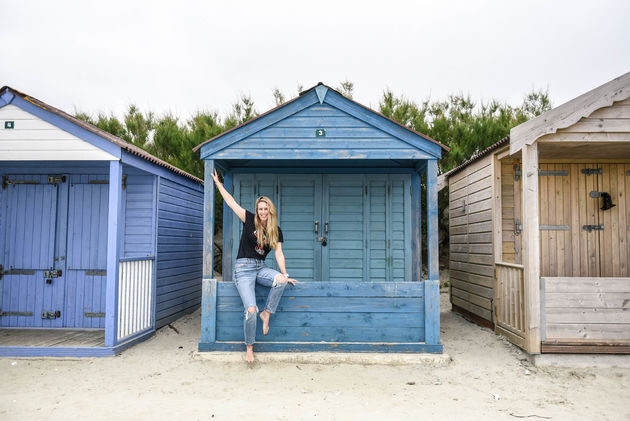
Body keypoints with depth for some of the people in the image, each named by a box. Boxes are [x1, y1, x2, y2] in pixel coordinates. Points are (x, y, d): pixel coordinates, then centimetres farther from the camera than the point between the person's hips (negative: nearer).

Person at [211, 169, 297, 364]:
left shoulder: (276, 231, 6)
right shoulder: (249, 220, -2)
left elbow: (279, 254, 3)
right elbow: (231, 202, 0)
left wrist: (285, 275, -5)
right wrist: (218, 183, 2)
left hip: (261, 268, 4)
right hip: (243, 268, -3)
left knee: (280, 280, -29)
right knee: (251, 310, -15)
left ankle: (266, 313, -7)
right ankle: (249, 348, 4)